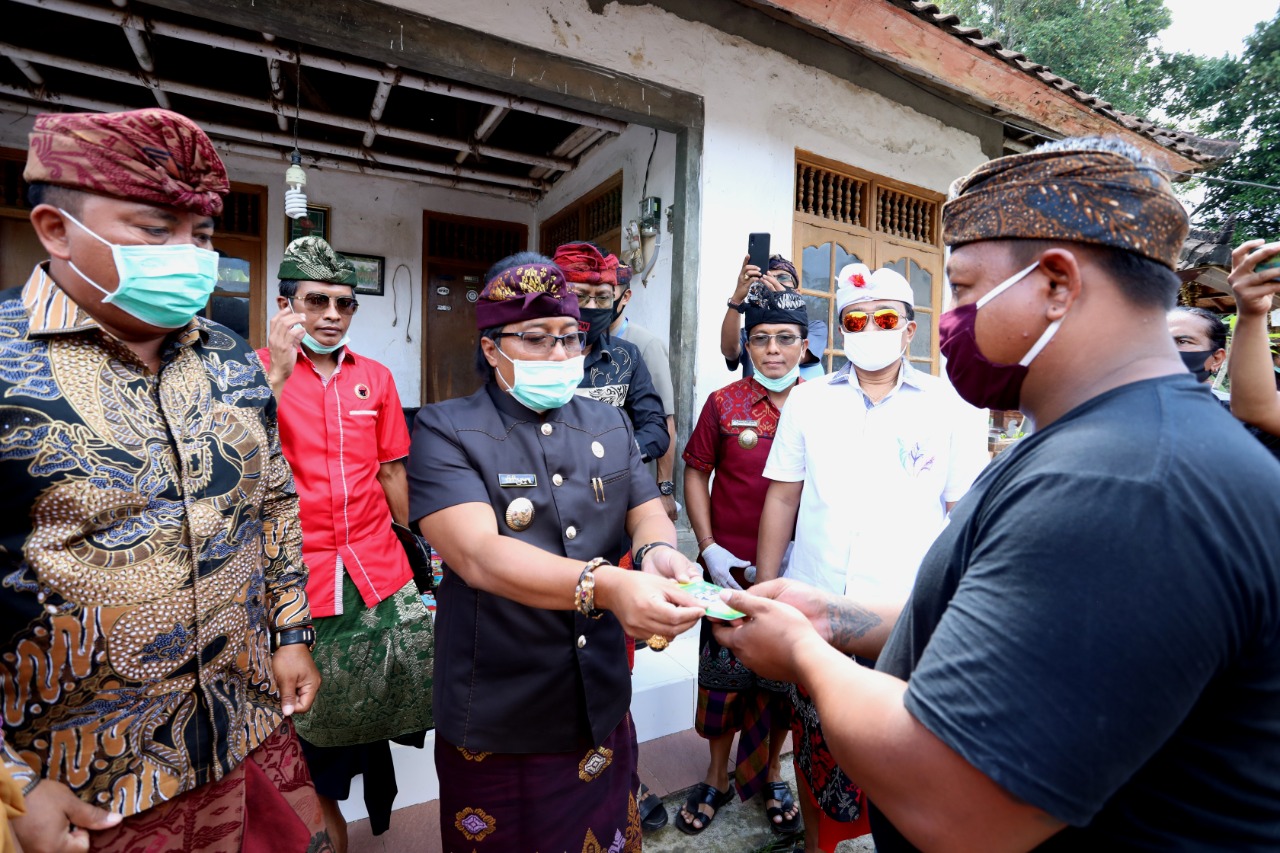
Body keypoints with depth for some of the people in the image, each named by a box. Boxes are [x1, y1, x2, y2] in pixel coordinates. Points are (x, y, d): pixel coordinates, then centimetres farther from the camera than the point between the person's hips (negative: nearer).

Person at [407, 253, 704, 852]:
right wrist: (605, 585, -40)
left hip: (604, 706, 5)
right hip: (498, 721, -4)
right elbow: (478, 554, -25)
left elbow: (647, 512, 3)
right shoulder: (445, 431, -12)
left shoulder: (610, 425, 6)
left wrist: (657, 552, -22)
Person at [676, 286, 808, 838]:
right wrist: (710, 549, -6)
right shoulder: (723, 404, -4)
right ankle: (717, 777, 36)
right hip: (732, 567, -1)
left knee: (786, 676, 16)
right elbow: (696, 473, 1)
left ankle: (771, 775, 41)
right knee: (724, 673, 12)